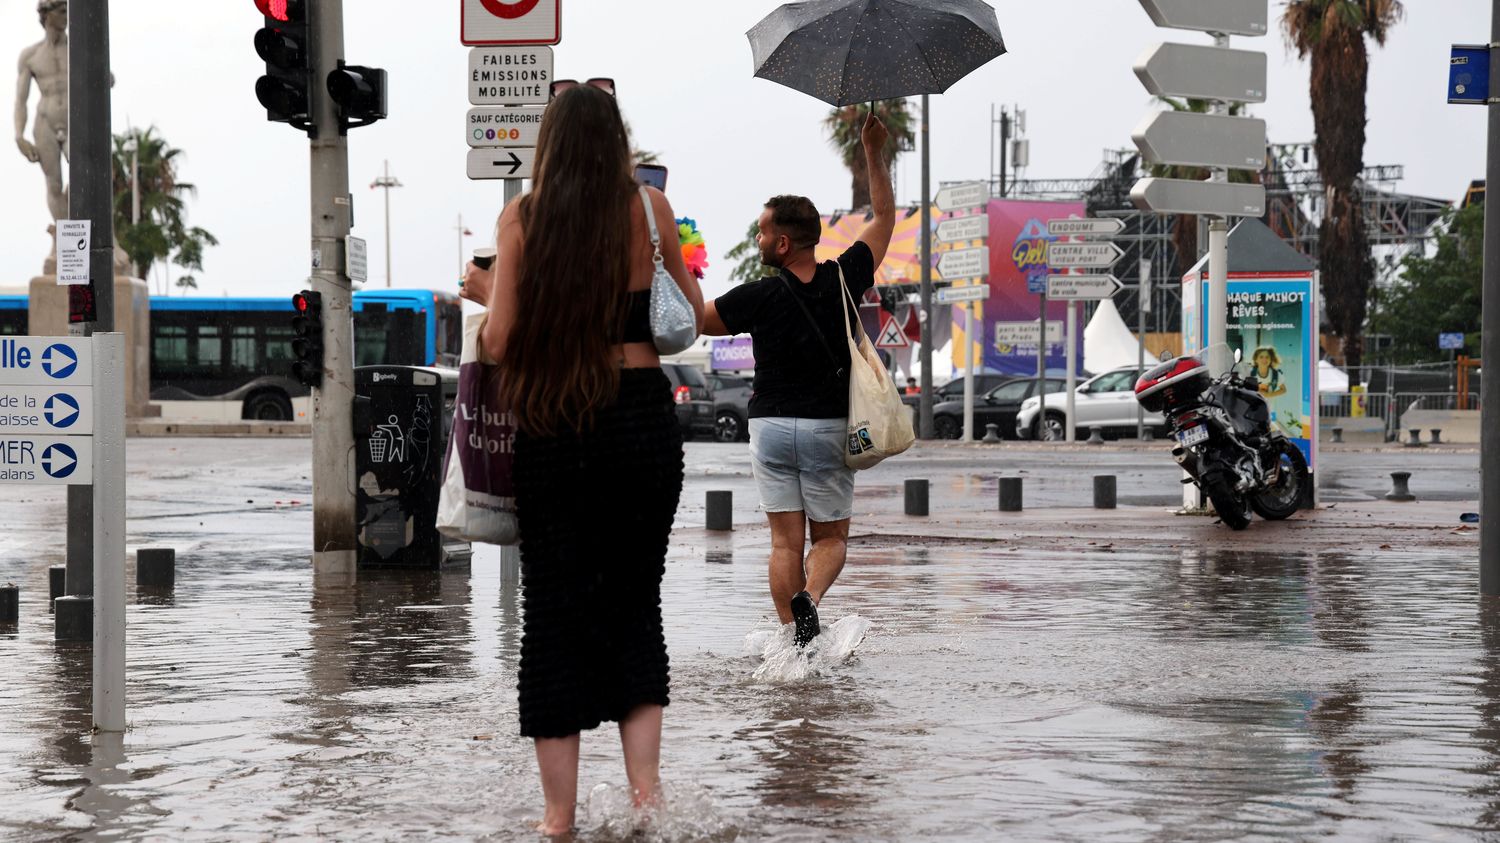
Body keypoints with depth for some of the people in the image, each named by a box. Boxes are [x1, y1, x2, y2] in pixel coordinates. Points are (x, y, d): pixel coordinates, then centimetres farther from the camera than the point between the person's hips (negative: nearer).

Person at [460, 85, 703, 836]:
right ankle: (644, 782, 4)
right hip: (643, 416, 1)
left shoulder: (522, 218, -3)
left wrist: (485, 292, 14)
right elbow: (693, 317, 6)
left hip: (553, 428, -1)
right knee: (635, 599, 14)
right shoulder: (649, 208, -1)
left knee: (554, 606, 7)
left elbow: (499, 343, -6)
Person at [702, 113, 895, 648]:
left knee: (786, 542, 5)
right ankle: (809, 600, -19)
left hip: (771, 426, -1)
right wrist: (873, 152, 16)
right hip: (829, 427, 1)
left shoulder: (759, 297, -11)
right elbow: (885, 215, 10)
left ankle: (792, 640, -1)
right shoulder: (843, 280, -4)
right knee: (831, 538, 10)